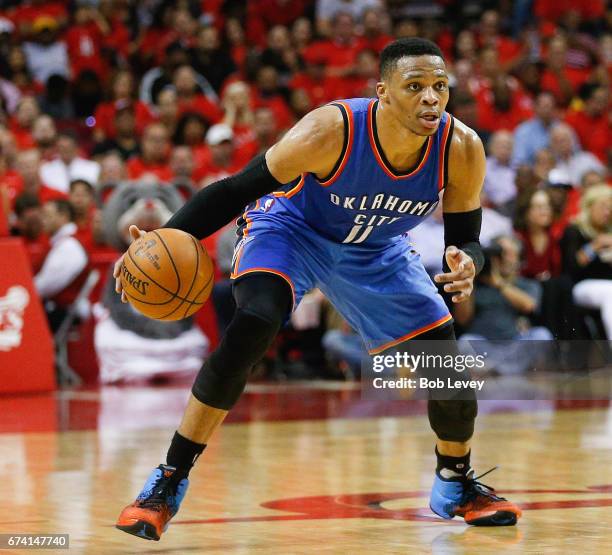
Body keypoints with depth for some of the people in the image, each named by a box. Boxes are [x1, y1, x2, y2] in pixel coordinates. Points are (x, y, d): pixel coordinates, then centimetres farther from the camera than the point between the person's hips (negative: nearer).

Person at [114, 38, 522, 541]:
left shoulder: (461, 149, -26)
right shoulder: (330, 132, -36)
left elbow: (467, 240, -12)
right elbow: (236, 191, -27)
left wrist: (466, 265, -38)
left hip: (377, 249, 4)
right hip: (291, 227, -4)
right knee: (251, 331, -30)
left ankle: (456, 485, 30)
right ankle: (168, 484, -20)